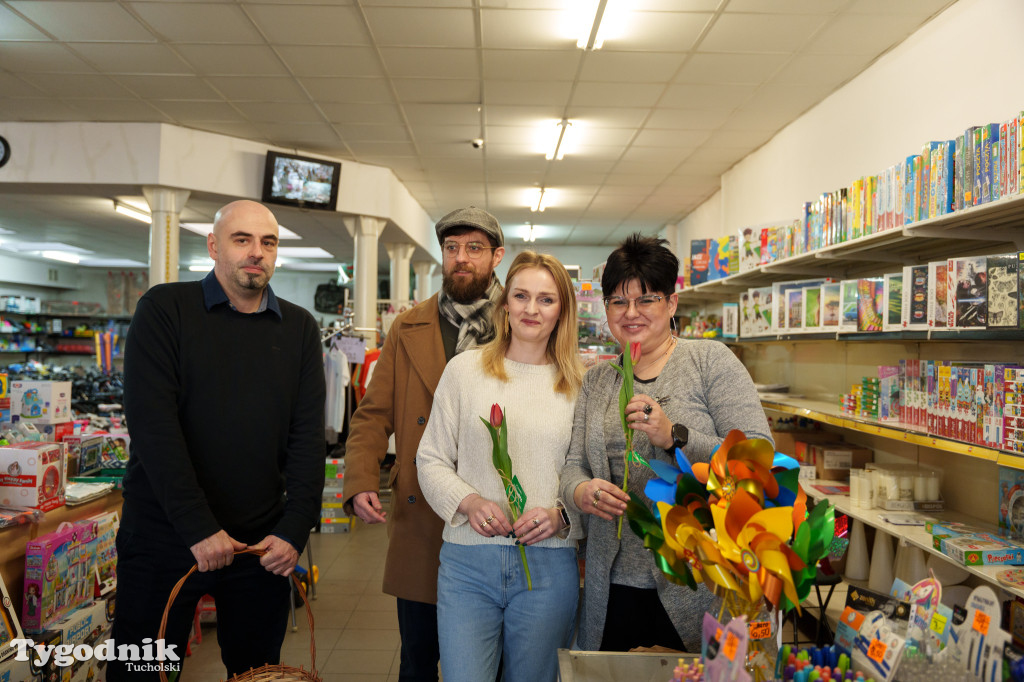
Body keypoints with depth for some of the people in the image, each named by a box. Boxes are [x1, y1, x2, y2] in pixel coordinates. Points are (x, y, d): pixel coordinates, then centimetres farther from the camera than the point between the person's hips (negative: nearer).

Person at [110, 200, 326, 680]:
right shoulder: (165, 309, -4)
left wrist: (295, 530, -8)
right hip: (165, 534, -2)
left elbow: (308, 435, 1)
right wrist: (199, 529, -18)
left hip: (263, 543, 3)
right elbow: (152, 425, -14)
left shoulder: (300, 329, 5)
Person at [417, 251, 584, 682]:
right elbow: (431, 459, 4)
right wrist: (469, 502, -13)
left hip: (548, 566, 1)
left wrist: (561, 514, -12)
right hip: (467, 562, -1)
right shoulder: (464, 369, 2)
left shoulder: (578, 385, 4)